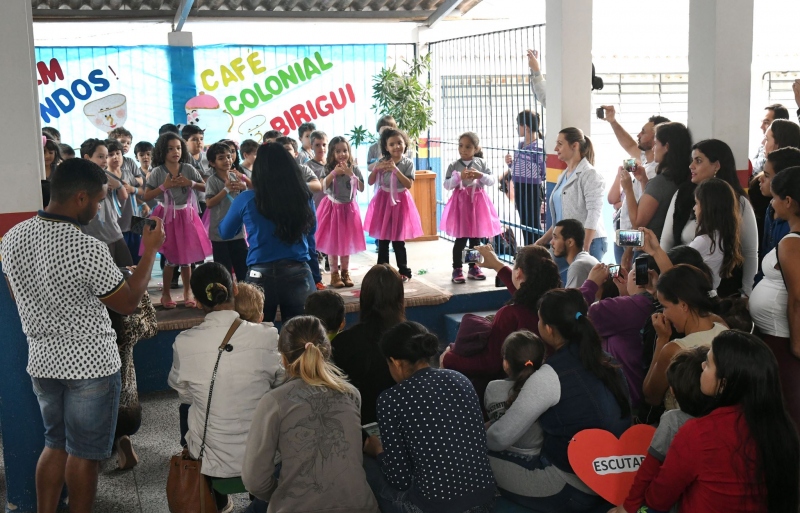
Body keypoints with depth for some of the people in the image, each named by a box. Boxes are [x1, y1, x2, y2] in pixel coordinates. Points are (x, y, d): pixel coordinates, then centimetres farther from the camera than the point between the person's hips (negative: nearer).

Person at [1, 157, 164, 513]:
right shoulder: (88, 250, -26)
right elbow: (128, 304, -13)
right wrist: (150, 251, -5)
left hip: (41, 361, 6)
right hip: (89, 364, -6)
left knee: (55, 444, 22)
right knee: (83, 453, 10)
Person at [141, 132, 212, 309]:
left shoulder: (189, 169, -1)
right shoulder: (157, 172, -7)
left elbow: (205, 187, 5)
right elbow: (146, 197, -9)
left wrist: (190, 183, -12)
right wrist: (164, 186, -18)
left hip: (186, 216, 2)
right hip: (166, 216, -2)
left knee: (186, 255, 7)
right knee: (170, 257, 0)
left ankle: (187, 292, 20)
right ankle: (166, 293, 14)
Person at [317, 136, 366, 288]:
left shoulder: (354, 168, -4)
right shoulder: (328, 168, -6)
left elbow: (361, 188, -8)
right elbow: (323, 186, -15)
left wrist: (351, 174, -18)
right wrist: (334, 173, -21)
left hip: (348, 208, 1)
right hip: (332, 207, -1)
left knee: (347, 241, 10)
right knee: (332, 241, 2)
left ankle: (345, 272, 21)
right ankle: (334, 273, 10)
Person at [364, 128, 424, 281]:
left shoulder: (408, 163, -6)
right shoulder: (382, 162, 0)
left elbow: (409, 184, -15)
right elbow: (370, 182, 2)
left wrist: (396, 169, -22)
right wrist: (376, 169, -15)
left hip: (399, 202, -2)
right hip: (383, 201, 2)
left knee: (398, 241, 3)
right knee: (382, 240, 7)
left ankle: (404, 271, 14)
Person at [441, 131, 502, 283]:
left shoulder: (481, 163, 2)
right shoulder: (454, 166, -2)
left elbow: (492, 180, 0)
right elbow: (447, 185, -7)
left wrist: (480, 175, -18)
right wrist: (459, 176, -21)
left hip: (477, 202, 2)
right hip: (461, 203, -2)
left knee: (476, 237, 11)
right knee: (461, 238, -2)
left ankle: (473, 267, 23)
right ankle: (457, 269, 6)